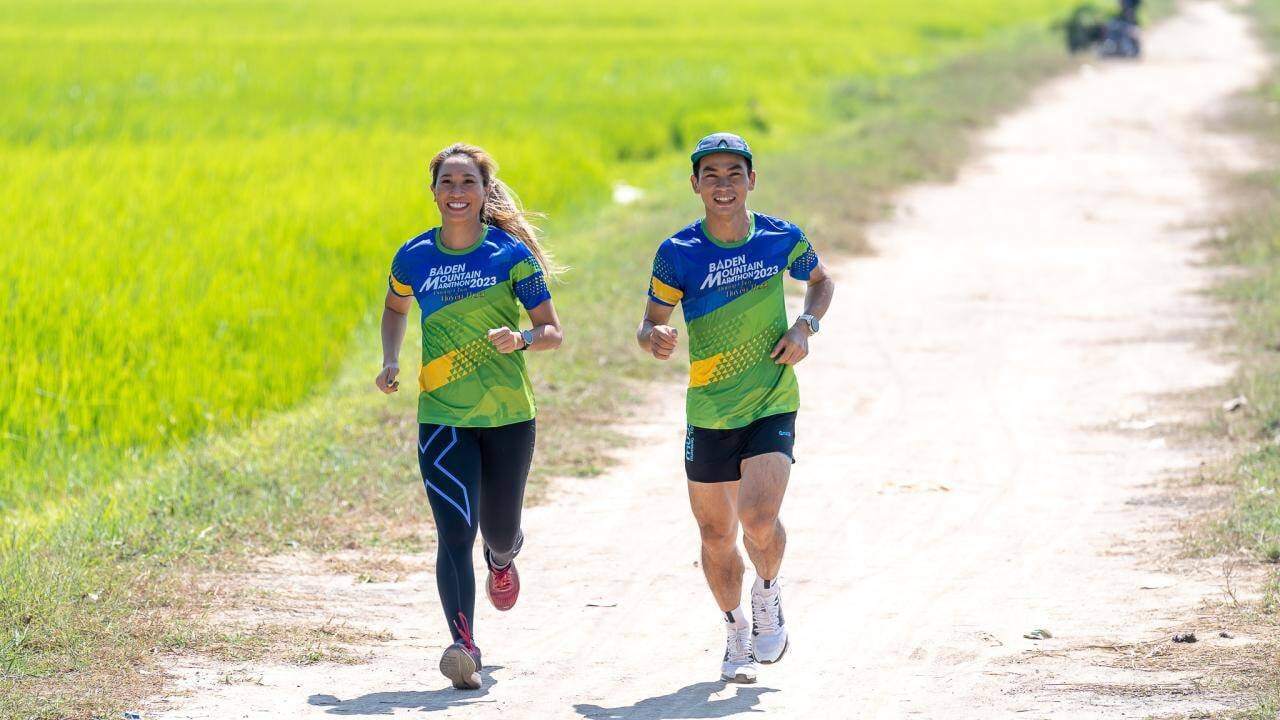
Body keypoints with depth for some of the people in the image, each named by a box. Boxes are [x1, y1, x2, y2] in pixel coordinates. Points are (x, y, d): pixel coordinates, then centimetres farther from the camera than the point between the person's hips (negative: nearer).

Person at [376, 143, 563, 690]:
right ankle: (463, 645, -21)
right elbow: (395, 307, 22)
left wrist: (522, 339, -27)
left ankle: (502, 557, 51)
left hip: (508, 417, 0)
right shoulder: (414, 257, 0)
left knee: (499, 530, 13)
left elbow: (553, 332, -6)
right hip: (442, 417, 0)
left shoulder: (511, 254, -7)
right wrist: (390, 361, 6)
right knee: (454, 532, -15)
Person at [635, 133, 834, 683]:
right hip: (709, 413, 1)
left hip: (773, 406, -1)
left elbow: (820, 280, 16)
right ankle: (737, 632, 34)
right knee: (716, 535, 9)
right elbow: (651, 323, 1)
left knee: (759, 519, -21)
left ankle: (768, 593, 11)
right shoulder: (677, 254, -7)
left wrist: (805, 326, -3)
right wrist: (654, 339, -23)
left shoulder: (782, 239, -4)